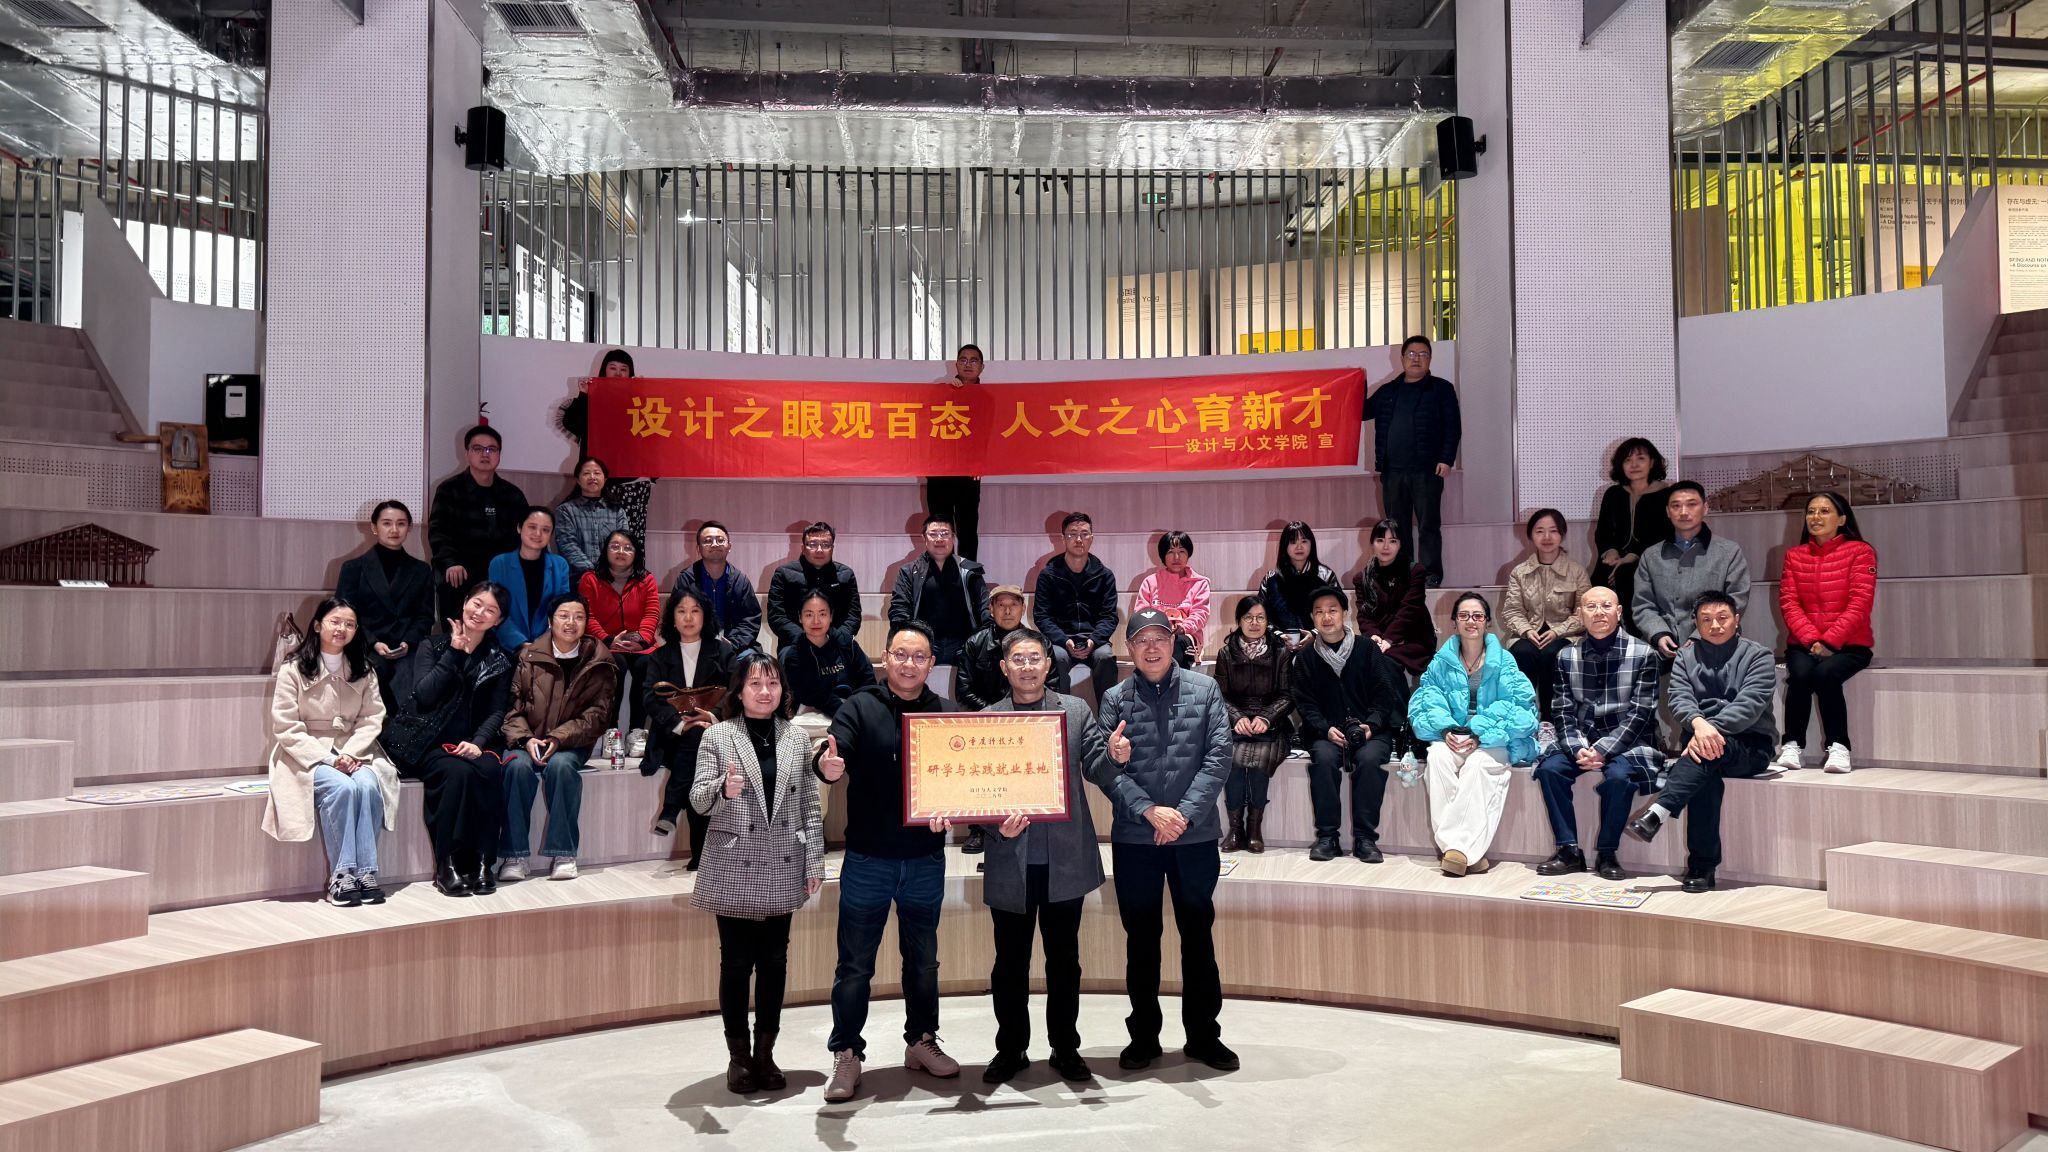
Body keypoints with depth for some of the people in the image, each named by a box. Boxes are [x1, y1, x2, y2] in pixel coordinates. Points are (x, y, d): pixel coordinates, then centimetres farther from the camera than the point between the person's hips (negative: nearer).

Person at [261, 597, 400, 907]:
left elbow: (372, 719, 4)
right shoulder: (294, 669, -3)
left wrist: (350, 753, -14)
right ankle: (341, 876, -27)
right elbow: (286, 728, -7)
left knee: (368, 785, -30)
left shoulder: (364, 671, 9)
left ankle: (366, 872, -25)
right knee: (341, 788, -32)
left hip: (353, 753, 3)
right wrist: (327, 759, -17)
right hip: (307, 754, -3)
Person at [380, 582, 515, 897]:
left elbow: (497, 712, 4)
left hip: (472, 744, 2)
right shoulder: (433, 646, 9)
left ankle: (482, 861, -25)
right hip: (430, 744, -2)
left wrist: (478, 742, -14)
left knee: (490, 772, -31)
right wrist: (453, 652, -6)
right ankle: (446, 865, -25)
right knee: (457, 772, -33)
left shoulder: (499, 661, 14)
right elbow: (424, 695, -7)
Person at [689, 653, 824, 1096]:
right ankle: (738, 1056, 20)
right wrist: (723, 789, -31)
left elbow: (810, 804, 8)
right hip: (734, 871, -3)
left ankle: (765, 1053, 23)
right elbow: (698, 801, -9)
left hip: (782, 871, 3)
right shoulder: (717, 736, -3)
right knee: (736, 964, 6)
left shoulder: (797, 737, 5)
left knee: (774, 963, 10)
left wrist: (815, 861, 4)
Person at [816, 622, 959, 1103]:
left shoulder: (946, 714, 2)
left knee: (923, 959, 16)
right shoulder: (861, 707, -5)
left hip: (926, 859, 2)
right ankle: (847, 1054, 17)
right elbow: (834, 752, -19)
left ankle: (922, 1041, 32)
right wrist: (829, 766, -43)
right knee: (855, 964, 5)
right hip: (868, 859, -2)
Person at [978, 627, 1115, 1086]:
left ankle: (1066, 1047, 25)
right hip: (1010, 863, 0)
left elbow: (1097, 770, 1)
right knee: (1010, 961, 10)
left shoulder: (1076, 711, 4)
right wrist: (996, 824, -17)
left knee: (1064, 959, 12)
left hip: (1065, 859, 0)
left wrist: (1114, 756, -22)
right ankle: (1011, 1049, 26)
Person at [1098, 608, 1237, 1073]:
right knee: (1141, 938, 10)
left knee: (1198, 934, 9)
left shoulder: (1204, 689, 2)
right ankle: (1143, 1036, 22)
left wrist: (1184, 813, -13)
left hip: (1196, 835, 0)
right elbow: (1108, 769, -4)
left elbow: (1219, 756, -5)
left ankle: (1204, 1034, 22)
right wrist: (1149, 810, -17)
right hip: (1134, 838, 0)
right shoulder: (1115, 699, 2)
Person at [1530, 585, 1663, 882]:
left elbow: (1640, 714, -10)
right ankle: (1569, 850, -11)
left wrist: (1603, 750, -20)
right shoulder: (1567, 656, 6)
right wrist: (1577, 749, -17)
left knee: (1618, 776, -32)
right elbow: (1562, 711, 2)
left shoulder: (1642, 654, -4)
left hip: (1626, 743, -3)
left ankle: (1607, 853, -12)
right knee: (1549, 768, -22)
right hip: (1580, 742, 4)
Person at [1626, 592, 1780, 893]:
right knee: (1707, 775, -34)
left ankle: (1657, 814, -48)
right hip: (1701, 738, 2)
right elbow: (1680, 699, -3)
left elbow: (1750, 703, -13)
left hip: (1750, 744, -2)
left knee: (1708, 751, -37)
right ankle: (1702, 866, -33)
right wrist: (1699, 723, -27)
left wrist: (1713, 729, -28)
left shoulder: (1758, 656, 4)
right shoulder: (1686, 657, 14)